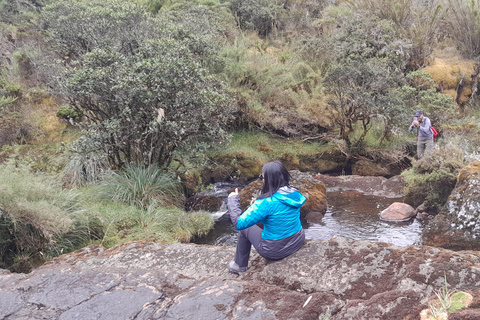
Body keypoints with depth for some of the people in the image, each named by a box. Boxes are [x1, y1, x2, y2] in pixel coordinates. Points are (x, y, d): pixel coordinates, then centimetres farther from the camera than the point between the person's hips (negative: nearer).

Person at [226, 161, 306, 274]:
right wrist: (258, 204, 10)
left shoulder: (266, 202, -27)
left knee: (246, 228, 17)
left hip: (275, 251, -6)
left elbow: (239, 223, -23)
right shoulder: (295, 193, -6)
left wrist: (232, 200, -10)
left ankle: (240, 266, 34)